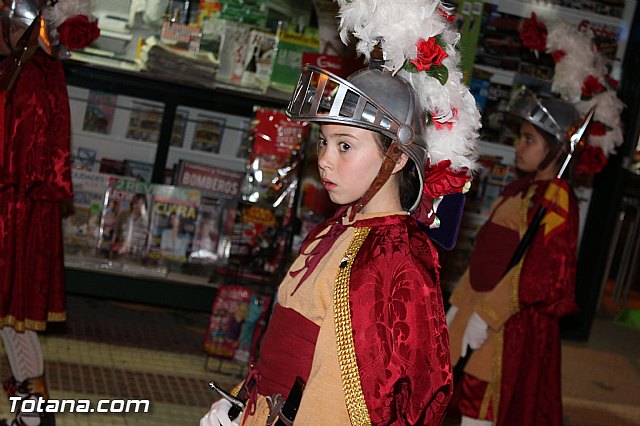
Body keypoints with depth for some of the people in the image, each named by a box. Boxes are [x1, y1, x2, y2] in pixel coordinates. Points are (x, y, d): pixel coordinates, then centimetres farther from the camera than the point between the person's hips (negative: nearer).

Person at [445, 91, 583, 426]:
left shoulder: (556, 199, -13)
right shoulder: (519, 188, 14)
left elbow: (539, 270, -20)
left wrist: (487, 314, -21)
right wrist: (459, 303, 16)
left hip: (512, 320, -8)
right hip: (482, 304, 8)